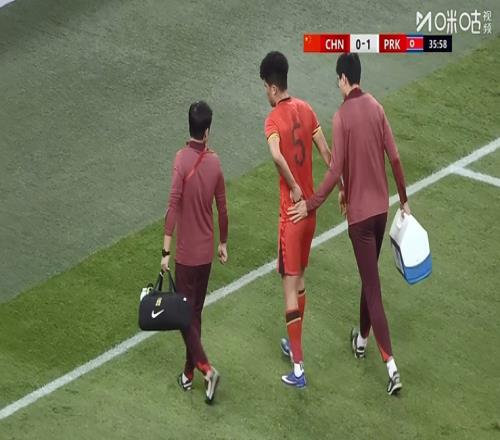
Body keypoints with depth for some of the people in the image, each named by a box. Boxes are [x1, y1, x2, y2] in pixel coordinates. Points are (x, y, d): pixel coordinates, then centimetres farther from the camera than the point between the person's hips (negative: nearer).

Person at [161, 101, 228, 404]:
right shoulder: (215, 162, -2)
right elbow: (222, 208, 7)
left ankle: (206, 370, -9)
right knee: (196, 312, 16)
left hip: (186, 253, -5)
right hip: (206, 251, 5)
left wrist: (166, 250, -19)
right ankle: (189, 372, 24)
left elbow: (173, 206, -22)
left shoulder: (182, 159, -17)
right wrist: (223, 243, 21)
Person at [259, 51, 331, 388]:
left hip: (293, 210, -7)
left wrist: (295, 188, -23)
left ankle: (298, 368, -6)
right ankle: (294, 345, 37)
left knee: (290, 285, -4)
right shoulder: (306, 110, 4)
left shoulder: (274, 119, -15)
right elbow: (327, 153, 7)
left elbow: (277, 156, -35)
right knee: (300, 277, 22)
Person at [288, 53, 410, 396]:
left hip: (359, 213, -6)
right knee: (370, 278, 24)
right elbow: (394, 158, 4)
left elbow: (335, 171, -20)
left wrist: (310, 205, -14)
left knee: (373, 288, -6)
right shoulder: (376, 108, 3)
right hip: (381, 207, 6)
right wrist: (404, 200, 16)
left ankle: (391, 366, -11)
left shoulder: (342, 117, -15)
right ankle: (362, 338, 42)